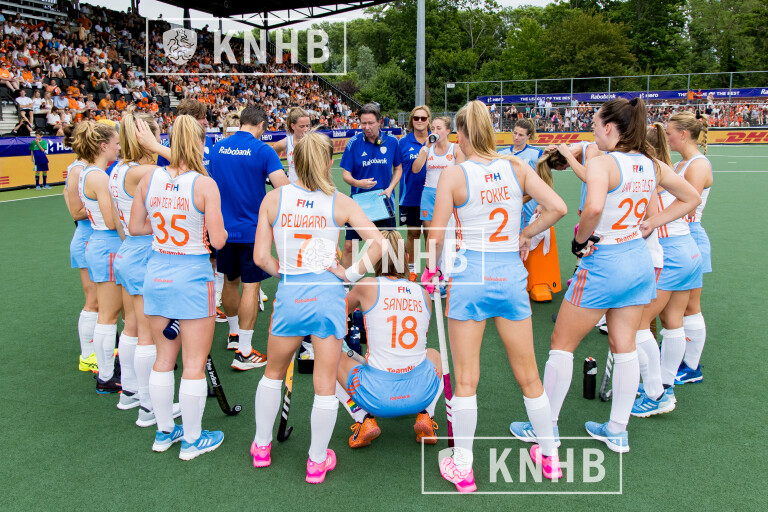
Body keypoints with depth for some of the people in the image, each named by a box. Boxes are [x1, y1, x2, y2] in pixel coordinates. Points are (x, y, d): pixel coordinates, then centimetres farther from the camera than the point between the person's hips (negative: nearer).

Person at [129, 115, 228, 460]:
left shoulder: (149, 179, -1)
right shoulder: (204, 184, -15)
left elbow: (134, 227, 7)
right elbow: (218, 240, -15)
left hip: (157, 272, 5)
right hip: (192, 275, -5)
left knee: (164, 359, 19)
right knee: (194, 364, 8)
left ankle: (164, 432, 33)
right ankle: (192, 440, 20)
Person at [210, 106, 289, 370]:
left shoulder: (218, 148, 4)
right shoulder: (263, 151, -13)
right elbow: (283, 189, -21)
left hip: (224, 227, 6)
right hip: (252, 229, -6)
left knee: (231, 281, 21)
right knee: (250, 286, 0)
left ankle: (234, 334, 39)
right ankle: (243, 353, 1)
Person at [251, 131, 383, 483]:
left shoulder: (273, 199, 1)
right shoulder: (340, 202, -1)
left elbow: (260, 257, -2)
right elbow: (378, 243, -7)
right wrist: (352, 274, 2)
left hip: (289, 295, 1)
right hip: (328, 294, -1)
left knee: (273, 373, 24)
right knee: (325, 384, 10)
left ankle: (262, 447, 37)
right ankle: (317, 461, 22)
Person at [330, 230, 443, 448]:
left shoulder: (368, 286, -6)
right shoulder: (423, 294, 3)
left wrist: (343, 277, 29)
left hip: (377, 396, -3)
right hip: (421, 395, 3)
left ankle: (364, 419, 4)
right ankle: (425, 416, 13)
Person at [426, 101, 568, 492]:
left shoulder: (453, 174, -9)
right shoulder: (516, 167, 0)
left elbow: (436, 235, -10)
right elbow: (557, 207, -4)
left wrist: (431, 270, 7)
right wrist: (525, 235, 10)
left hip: (470, 276, -3)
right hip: (512, 274, 3)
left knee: (466, 381, 8)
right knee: (528, 375, 17)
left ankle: (462, 467, 18)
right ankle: (549, 456, 32)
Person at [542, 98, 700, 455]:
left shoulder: (602, 163, -17)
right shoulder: (652, 165, 5)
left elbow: (593, 208, -35)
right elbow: (690, 198, 17)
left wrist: (580, 239, -17)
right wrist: (649, 224, 12)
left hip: (603, 262, -7)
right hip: (640, 260, 7)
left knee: (562, 343, 8)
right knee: (624, 348, 14)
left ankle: (547, 425, 18)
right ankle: (617, 431, 25)